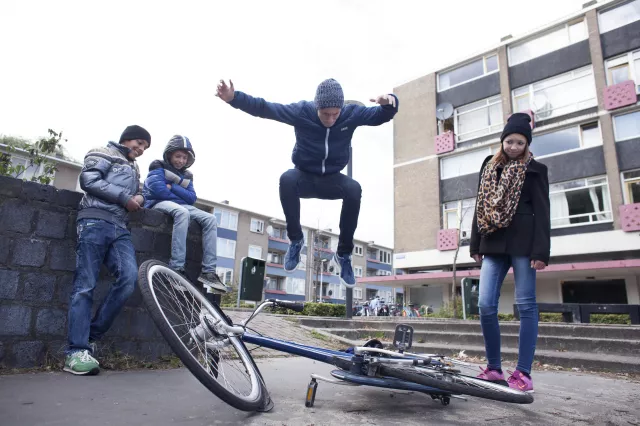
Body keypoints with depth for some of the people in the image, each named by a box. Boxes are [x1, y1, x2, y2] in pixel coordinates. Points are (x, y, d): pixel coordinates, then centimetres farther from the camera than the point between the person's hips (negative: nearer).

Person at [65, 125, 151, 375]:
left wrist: (139, 198, 5)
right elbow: (88, 180, -6)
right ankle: (76, 351, -9)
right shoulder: (104, 154, 11)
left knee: (129, 278, -17)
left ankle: (91, 336, -6)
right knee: (85, 285, -9)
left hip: (120, 228, 6)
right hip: (95, 221, -6)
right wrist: (125, 197, -7)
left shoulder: (134, 169, 32)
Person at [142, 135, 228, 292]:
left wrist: (172, 187, -6)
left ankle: (208, 272, -27)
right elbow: (157, 189, -13)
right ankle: (177, 268, -44)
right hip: (159, 203, -6)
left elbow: (191, 198, 5)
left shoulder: (187, 176, 21)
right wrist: (179, 195, -1)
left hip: (182, 206, 6)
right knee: (182, 212, -40)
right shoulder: (158, 167, 6)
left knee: (210, 219, -19)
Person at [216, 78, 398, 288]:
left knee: (354, 189, -33)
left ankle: (343, 254, -18)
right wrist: (234, 98, -32)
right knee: (287, 179, -37)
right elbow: (263, 107, -18)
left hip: (332, 180, 1)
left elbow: (381, 115, -12)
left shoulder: (352, 113, -10)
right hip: (304, 177, -1)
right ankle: (295, 239, -17)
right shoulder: (301, 111, -15)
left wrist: (389, 103, -36)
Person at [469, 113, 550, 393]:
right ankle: (493, 368, 9)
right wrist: (475, 246, 12)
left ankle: (523, 373, 6)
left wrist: (541, 251, -11)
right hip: (493, 244, 4)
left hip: (523, 243, -3)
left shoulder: (535, 169, 5)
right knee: (486, 305, -3)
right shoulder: (489, 167, 16)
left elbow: (542, 212, -2)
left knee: (526, 305, -1)